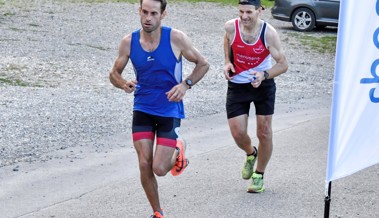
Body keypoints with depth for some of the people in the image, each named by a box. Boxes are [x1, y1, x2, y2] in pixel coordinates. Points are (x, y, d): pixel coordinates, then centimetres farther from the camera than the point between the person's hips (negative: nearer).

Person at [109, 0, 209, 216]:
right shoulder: (129, 42, -6)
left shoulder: (176, 38, -13)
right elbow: (114, 74, 6)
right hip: (142, 109, 2)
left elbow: (203, 64, -2)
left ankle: (178, 149, 29)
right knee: (144, 165, -4)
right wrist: (124, 84, -17)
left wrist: (186, 85, -18)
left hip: (170, 111, -2)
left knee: (160, 169, -7)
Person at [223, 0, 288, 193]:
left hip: (263, 85, -1)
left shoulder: (268, 33, -21)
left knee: (264, 133, 2)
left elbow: (283, 64, -15)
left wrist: (264, 75, -32)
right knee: (238, 134, -4)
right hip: (237, 86, 1)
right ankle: (251, 154, 32)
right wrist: (228, 62, -3)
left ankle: (259, 175, 22)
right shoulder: (231, 27, -15)